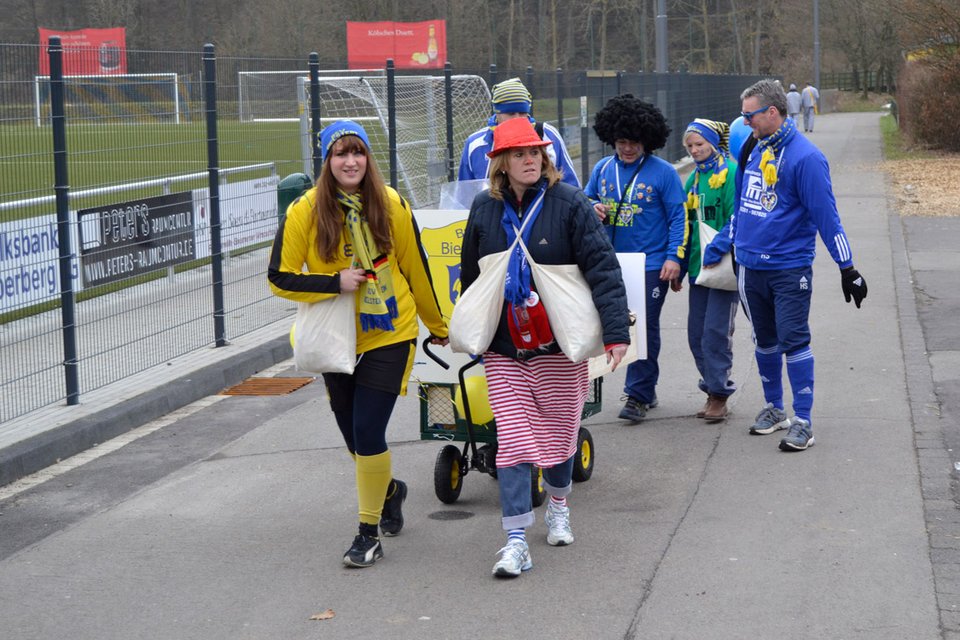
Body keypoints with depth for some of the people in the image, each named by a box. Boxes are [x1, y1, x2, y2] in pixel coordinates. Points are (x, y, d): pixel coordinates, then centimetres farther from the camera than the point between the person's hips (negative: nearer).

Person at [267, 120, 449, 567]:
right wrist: (335, 283, -20)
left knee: (368, 433, -12)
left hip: (390, 335, -2)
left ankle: (369, 532, 3)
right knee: (354, 436, 13)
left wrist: (437, 325, 14)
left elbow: (415, 270, 5)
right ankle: (389, 490, 45)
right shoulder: (305, 211, -9)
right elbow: (280, 278, -7)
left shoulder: (391, 206, -6)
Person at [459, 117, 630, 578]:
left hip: (559, 344, -1)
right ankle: (516, 540, -4)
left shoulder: (568, 203, -8)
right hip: (504, 348, 1)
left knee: (558, 431, 11)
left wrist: (616, 330, -21)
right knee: (513, 438, -6)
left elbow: (602, 267, -13)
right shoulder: (484, 209, 2)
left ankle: (558, 507, 39)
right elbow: (470, 276, 15)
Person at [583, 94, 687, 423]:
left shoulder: (663, 172, -5)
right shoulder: (602, 169, 8)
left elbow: (678, 216, -4)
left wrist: (674, 256, -12)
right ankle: (644, 387, 25)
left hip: (651, 265, -5)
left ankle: (638, 395, 1)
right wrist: (593, 209, -4)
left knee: (644, 328, -5)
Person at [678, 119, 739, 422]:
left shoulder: (730, 173, -8)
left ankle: (719, 395, 2)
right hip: (699, 266, 7)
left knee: (716, 331, -7)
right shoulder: (694, 178, 14)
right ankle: (714, 389, 19)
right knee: (697, 332, 8)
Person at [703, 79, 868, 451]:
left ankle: (802, 421, 1)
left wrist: (847, 269, -11)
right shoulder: (752, 149, 7)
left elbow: (825, 215, -13)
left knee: (793, 340, -6)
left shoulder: (804, 156, -14)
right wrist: (717, 247, 17)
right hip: (750, 266, 7)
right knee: (765, 341, 15)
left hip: (789, 268, -7)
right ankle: (774, 409, 29)